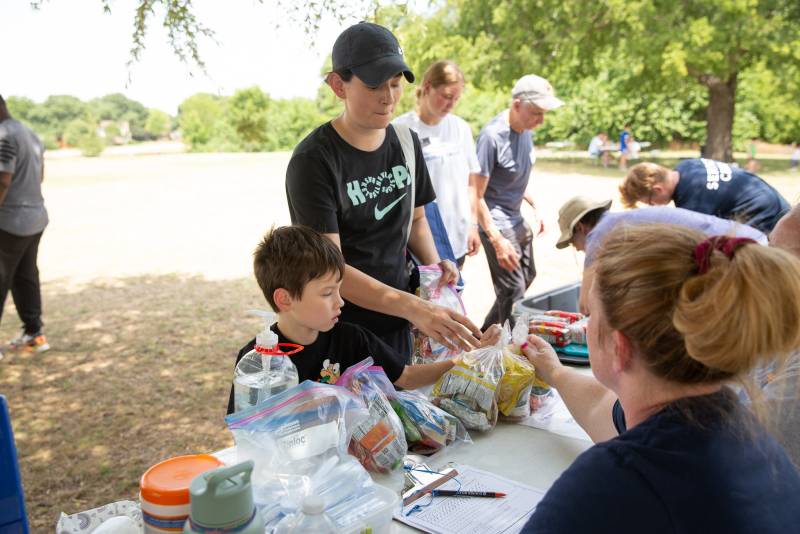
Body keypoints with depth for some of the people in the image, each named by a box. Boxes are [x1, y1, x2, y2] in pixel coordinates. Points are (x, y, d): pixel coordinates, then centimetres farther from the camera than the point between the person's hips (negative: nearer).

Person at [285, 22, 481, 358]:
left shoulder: (406, 142, 0)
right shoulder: (313, 160, -19)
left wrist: (432, 264, -6)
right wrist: (413, 307, -36)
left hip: (395, 323, 6)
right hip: (340, 330, -5)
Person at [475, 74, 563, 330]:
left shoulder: (525, 129, 2)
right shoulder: (492, 136, -23)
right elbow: (477, 195, -22)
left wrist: (536, 208, 17)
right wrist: (497, 241, -25)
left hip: (517, 220, 9)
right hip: (496, 225, -9)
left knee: (527, 279, 20)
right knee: (513, 293, -7)